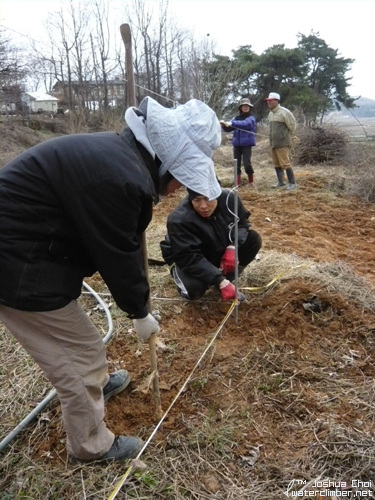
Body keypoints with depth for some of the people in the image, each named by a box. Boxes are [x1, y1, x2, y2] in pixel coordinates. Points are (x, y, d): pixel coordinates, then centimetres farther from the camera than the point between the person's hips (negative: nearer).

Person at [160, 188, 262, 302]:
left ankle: (227, 277, 0)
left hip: (220, 250, 5)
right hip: (190, 260, -5)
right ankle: (177, 272, 4)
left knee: (253, 239, -14)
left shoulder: (228, 198, -22)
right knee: (193, 289, -32)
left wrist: (232, 246, -25)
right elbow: (189, 259, -35)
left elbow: (242, 223, -5)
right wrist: (221, 282, -42)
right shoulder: (180, 220, -35)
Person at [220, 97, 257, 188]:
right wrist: (224, 124, -14)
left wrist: (231, 123, -31)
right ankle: (238, 183, 12)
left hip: (247, 144, -4)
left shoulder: (251, 118, -1)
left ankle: (251, 182, 7)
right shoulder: (236, 118, 13)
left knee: (247, 163, -11)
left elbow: (244, 124, -22)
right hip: (236, 144, 4)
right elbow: (228, 129, 7)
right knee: (236, 164, 4)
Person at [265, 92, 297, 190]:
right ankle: (281, 182, 20)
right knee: (277, 164, 11)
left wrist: (290, 136, 5)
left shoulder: (284, 112, -11)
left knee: (285, 164, -7)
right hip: (273, 143, 8)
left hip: (283, 143, -8)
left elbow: (292, 125, -5)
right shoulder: (270, 114, 14)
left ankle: (292, 183, 3)